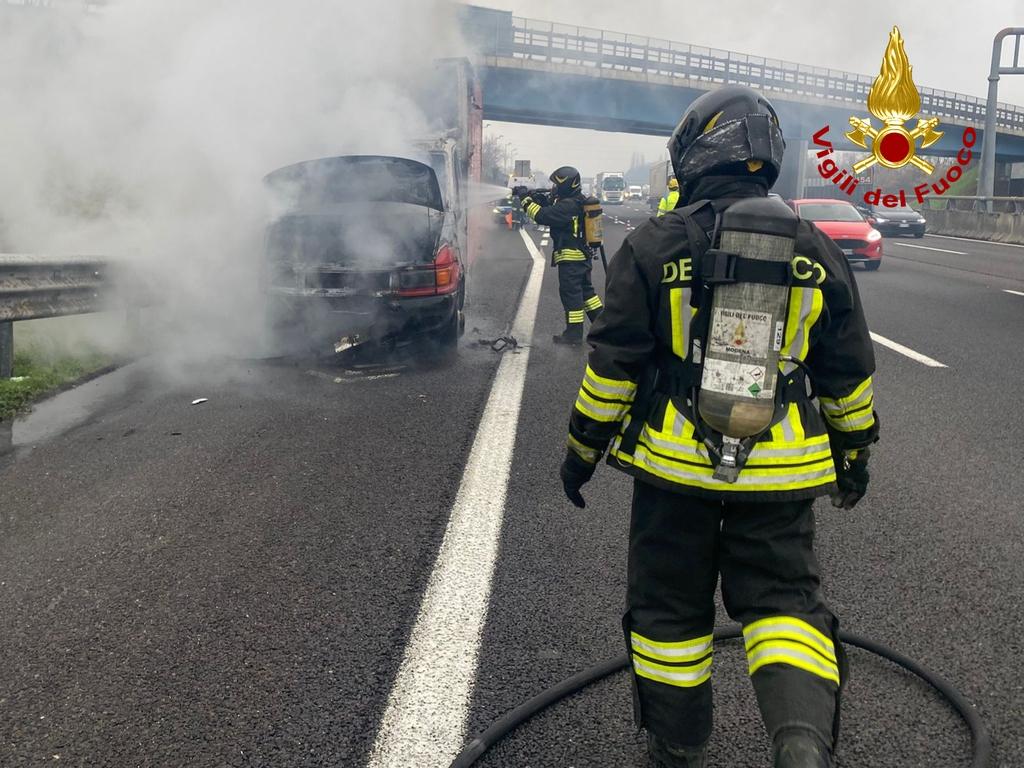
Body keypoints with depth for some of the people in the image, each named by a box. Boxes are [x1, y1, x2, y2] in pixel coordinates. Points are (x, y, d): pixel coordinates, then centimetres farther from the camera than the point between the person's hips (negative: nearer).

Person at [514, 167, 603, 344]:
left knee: (570, 292, -4)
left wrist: (526, 199, -14)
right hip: (583, 255, 10)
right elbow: (547, 202, 15)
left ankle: (574, 334, 0)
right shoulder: (577, 201, 11)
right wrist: (529, 195, 2)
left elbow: (542, 215, -24)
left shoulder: (568, 205, -21)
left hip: (570, 257, -10)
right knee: (585, 290, 18)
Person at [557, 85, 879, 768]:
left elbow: (613, 364, -7)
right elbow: (849, 372, 8)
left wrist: (583, 448, 5)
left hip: (676, 462, -2)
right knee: (784, 598, 12)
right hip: (782, 471, 2)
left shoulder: (653, 247, -8)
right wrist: (855, 452, 21)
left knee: (670, 606, 13)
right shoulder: (816, 251, 2)